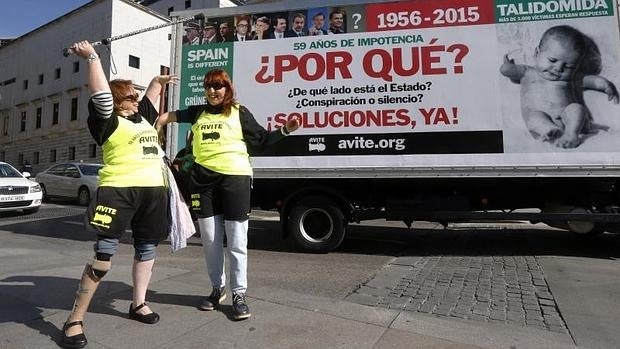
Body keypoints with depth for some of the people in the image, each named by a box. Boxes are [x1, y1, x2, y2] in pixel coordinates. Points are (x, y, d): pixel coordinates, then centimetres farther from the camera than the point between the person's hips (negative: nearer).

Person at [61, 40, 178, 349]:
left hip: (152, 190, 8)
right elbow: (101, 95, -16)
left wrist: (159, 81, 28)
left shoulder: (143, 117, 21)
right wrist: (92, 58, -15)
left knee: (146, 250, 13)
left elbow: (151, 94, 39)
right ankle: (75, 320, 2)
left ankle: (138, 304, 29)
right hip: (119, 191, -7)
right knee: (103, 256, -9)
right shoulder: (108, 122, 0)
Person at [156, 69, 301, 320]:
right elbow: (170, 116, 34)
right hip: (203, 179, 4)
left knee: (237, 241, -1)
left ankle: (239, 294, 10)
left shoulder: (239, 112, 7)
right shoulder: (198, 113, 17)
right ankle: (217, 288, 26)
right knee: (210, 240, 9)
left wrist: (284, 130, -2)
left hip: (235, 177, -4)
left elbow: (260, 141, 9)